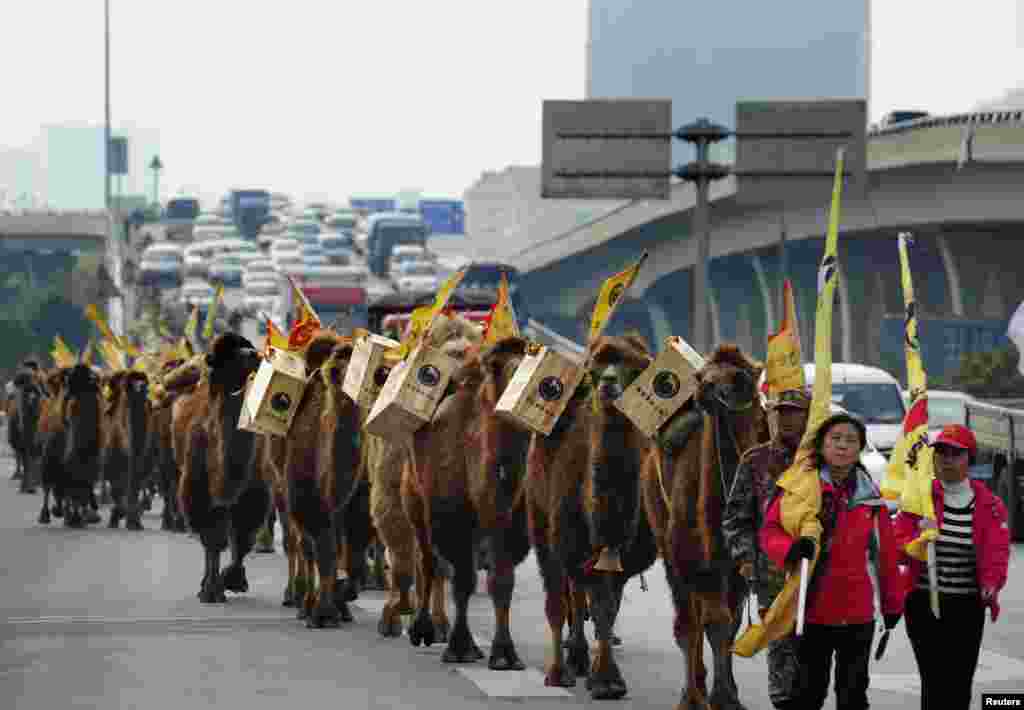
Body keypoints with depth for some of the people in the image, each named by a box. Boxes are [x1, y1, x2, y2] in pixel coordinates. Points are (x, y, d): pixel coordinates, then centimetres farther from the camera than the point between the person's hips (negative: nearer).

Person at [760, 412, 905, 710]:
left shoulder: (870, 496, 6)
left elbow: (887, 553, 11)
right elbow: (770, 531, -7)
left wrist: (893, 604, 13)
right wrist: (790, 548, -28)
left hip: (858, 612, 2)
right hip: (811, 609, -2)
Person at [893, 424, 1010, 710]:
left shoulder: (989, 505, 1)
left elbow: (996, 550, -7)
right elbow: (898, 540, -3)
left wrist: (991, 583, -26)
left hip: (967, 606, 1)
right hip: (923, 603, -1)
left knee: (960, 682, 4)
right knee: (934, 679, -3)